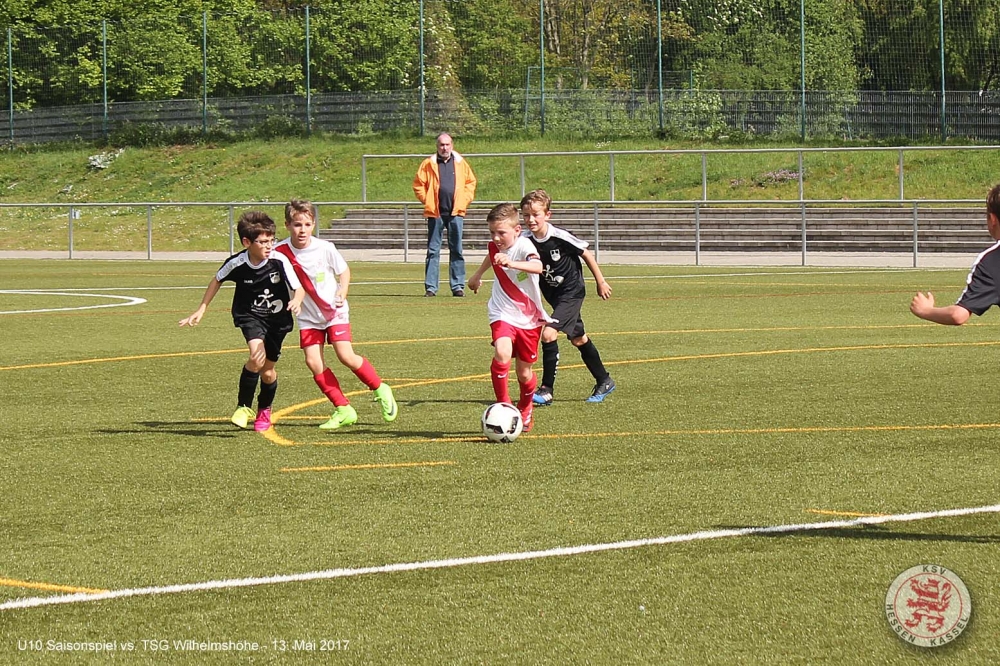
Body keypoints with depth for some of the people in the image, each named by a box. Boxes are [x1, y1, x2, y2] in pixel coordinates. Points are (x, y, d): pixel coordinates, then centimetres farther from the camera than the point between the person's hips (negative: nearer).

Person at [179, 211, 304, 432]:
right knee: (257, 357, -27)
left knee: (267, 371, 8)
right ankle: (243, 407, -6)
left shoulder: (279, 261, -22)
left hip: (277, 318, 1)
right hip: (249, 315, -1)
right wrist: (201, 310, 3)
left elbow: (299, 288, -14)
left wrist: (296, 301, -37)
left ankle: (264, 411, 40)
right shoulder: (237, 264, -20)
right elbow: (217, 280, 1)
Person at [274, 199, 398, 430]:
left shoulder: (325, 248, -15)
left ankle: (380, 390, 10)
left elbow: (344, 271, -1)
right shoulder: (280, 252, -13)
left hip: (335, 311, -2)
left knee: (346, 356, -14)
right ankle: (343, 410, 0)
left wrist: (342, 292, -18)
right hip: (308, 316, 2)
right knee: (313, 362, -10)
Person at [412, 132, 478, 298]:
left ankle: (458, 286, 8)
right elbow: (418, 184, 6)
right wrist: (426, 200, -1)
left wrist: (466, 199, 6)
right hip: (435, 213, -1)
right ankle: (430, 287, 2)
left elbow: (471, 182, 17)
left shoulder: (461, 163, 9)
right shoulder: (428, 164, 4)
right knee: (433, 251, 1)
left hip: (456, 212, 1)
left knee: (456, 250, 4)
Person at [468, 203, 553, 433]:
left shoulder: (524, 246, -21)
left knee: (524, 373, 9)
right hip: (503, 314, 2)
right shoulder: (495, 247, -4)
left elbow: (537, 267, -45)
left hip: (529, 317, -2)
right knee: (502, 353, -28)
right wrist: (477, 275, 39)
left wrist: (511, 263, -61)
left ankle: (525, 410, 39)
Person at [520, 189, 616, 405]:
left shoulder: (560, 237, -23)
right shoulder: (526, 241, -10)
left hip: (571, 292, -6)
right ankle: (604, 381, 34)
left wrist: (601, 282, -2)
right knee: (578, 339, 17)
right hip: (552, 295, 6)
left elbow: (587, 254, -9)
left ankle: (547, 390, -12)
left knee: (549, 334, -20)